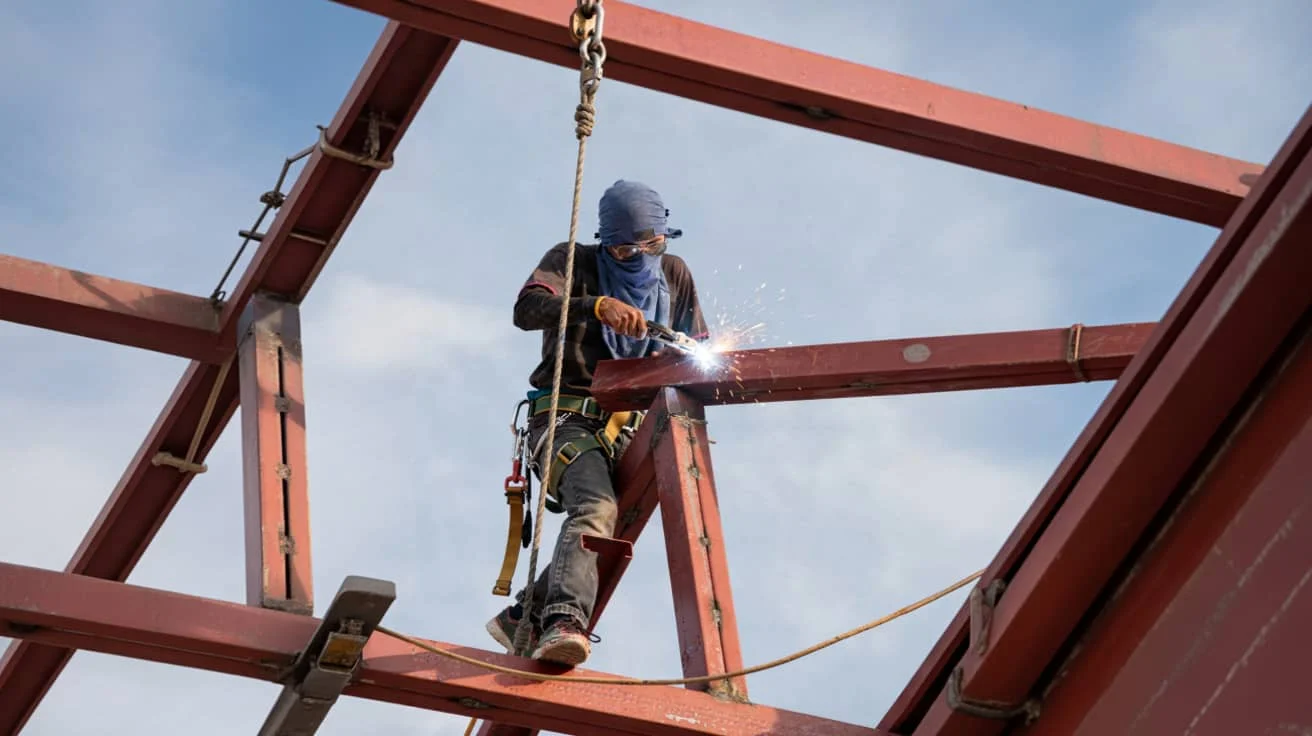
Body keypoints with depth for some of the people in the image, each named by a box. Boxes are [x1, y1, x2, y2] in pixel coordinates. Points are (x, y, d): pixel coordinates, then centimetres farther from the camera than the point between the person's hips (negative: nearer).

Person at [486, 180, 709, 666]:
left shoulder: (673, 275, 15)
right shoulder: (574, 261, 2)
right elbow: (526, 310, -17)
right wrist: (596, 305, -31)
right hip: (566, 417, -6)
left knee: (609, 532, -6)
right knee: (596, 508, -31)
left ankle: (522, 620, 8)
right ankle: (565, 622, -49)